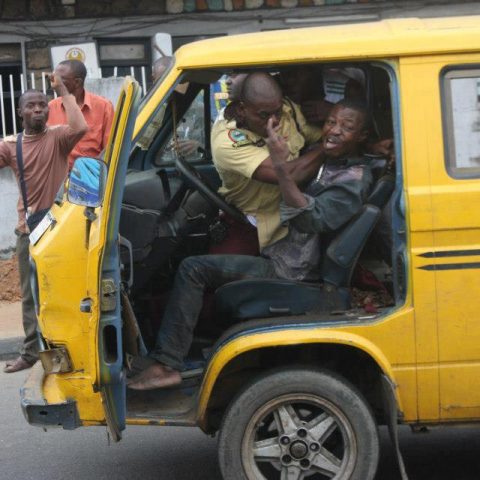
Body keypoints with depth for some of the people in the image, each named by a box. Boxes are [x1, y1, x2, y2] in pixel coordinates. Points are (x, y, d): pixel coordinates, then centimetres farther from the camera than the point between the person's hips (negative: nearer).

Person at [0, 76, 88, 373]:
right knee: (31, 295, 12)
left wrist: (63, 90, -22)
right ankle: (31, 352, 21)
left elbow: (80, 128, -26)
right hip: (28, 230, 4)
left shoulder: (57, 137, -5)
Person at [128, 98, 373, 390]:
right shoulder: (328, 161, 13)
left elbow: (310, 220, -31)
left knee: (194, 269, -16)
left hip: (288, 272, -10)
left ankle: (167, 365, -14)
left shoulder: (355, 178, -17)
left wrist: (281, 166, -38)